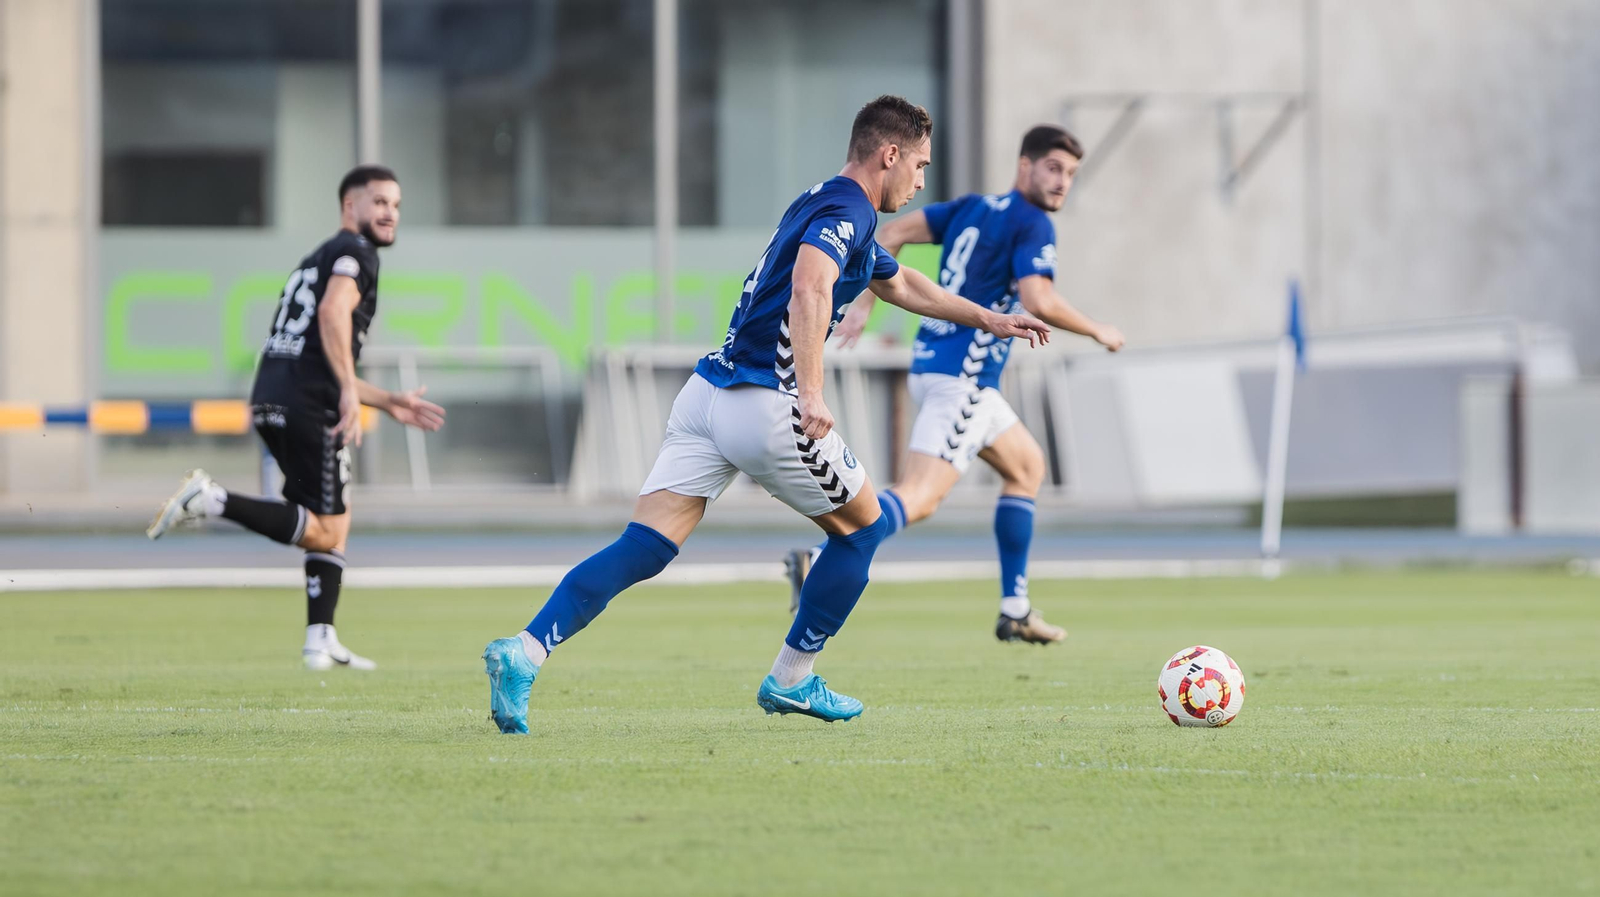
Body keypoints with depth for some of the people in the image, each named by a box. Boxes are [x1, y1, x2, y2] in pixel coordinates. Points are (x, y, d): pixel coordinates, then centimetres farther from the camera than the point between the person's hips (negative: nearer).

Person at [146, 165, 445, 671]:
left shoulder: (315, 262, 29)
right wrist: (350, 391, -26)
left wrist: (389, 403, 32)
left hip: (270, 401, 9)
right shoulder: (355, 252, 0)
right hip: (308, 405, -9)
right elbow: (332, 314, -21)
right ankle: (210, 500, -16)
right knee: (324, 532, -7)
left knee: (337, 518, 17)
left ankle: (321, 641, 10)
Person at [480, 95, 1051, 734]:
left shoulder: (828, 206, 25)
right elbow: (809, 286, -28)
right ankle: (791, 680, 19)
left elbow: (902, 285, 42)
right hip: (764, 406, -8)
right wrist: (811, 393, -35)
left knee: (644, 548, -4)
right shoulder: (846, 211, -8)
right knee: (862, 526, 15)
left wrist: (990, 320, 48)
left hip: (706, 394, 8)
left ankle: (523, 652, -21)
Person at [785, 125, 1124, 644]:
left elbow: (895, 232, 12)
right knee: (919, 498, -19)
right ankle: (820, 562, -37)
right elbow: (1038, 301, -21)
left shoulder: (973, 208, 16)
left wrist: (865, 303, 12)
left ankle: (1015, 611, 20)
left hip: (930, 363, 10)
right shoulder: (1032, 225, -8)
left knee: (1027, 465, 23)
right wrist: (1097, 332, -6)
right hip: (962, 378, -10)